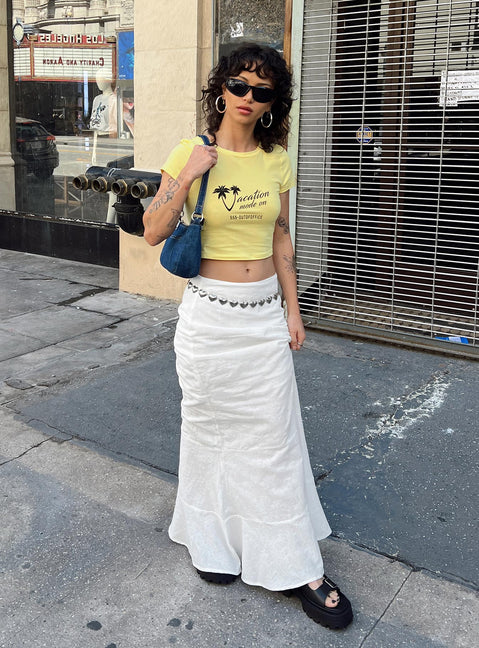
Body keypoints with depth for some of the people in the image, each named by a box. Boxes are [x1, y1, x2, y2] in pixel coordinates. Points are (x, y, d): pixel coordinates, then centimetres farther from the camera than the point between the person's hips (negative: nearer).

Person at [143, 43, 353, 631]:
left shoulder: (276, 161, 5)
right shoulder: (190, 154, -4)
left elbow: (280, 239, 11)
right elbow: (153, 232, -7)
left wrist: (293, 311, 9)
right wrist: (189, 176, -19)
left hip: (266, 313, 3)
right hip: (210, 312, -2)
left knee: (274, 435, 5)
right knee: (210, 426, 10)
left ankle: (295, 566, 18)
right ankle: (214, 539, 32)